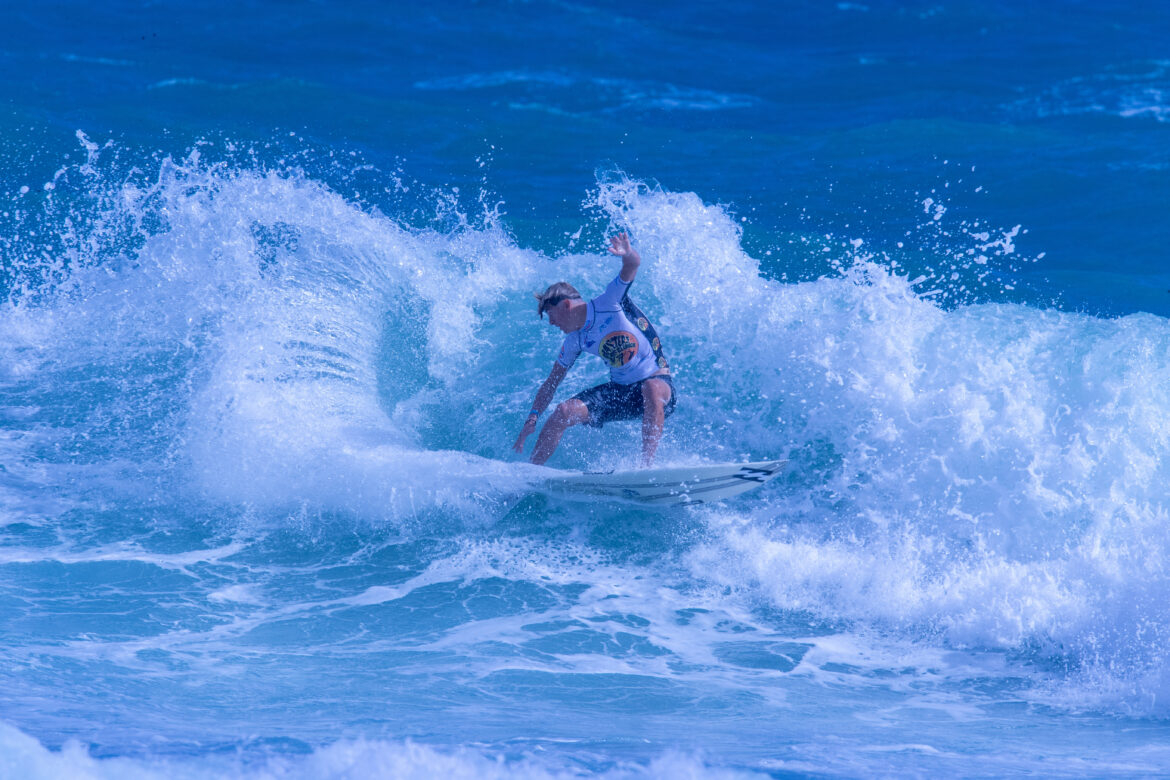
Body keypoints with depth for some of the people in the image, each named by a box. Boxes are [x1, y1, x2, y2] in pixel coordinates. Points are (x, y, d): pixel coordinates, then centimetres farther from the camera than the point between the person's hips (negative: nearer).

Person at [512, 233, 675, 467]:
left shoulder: (610, 302, -13)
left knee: (651, 389, -41)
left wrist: (628, 256, -53)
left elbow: (633, 265, -28)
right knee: (564, 412, -12)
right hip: (619, 391, 5)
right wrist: (532, 419, -3)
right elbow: (551, 383, 10)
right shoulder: (575, 341, 3)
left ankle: (647, 465, -40)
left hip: (657, 381, -5)